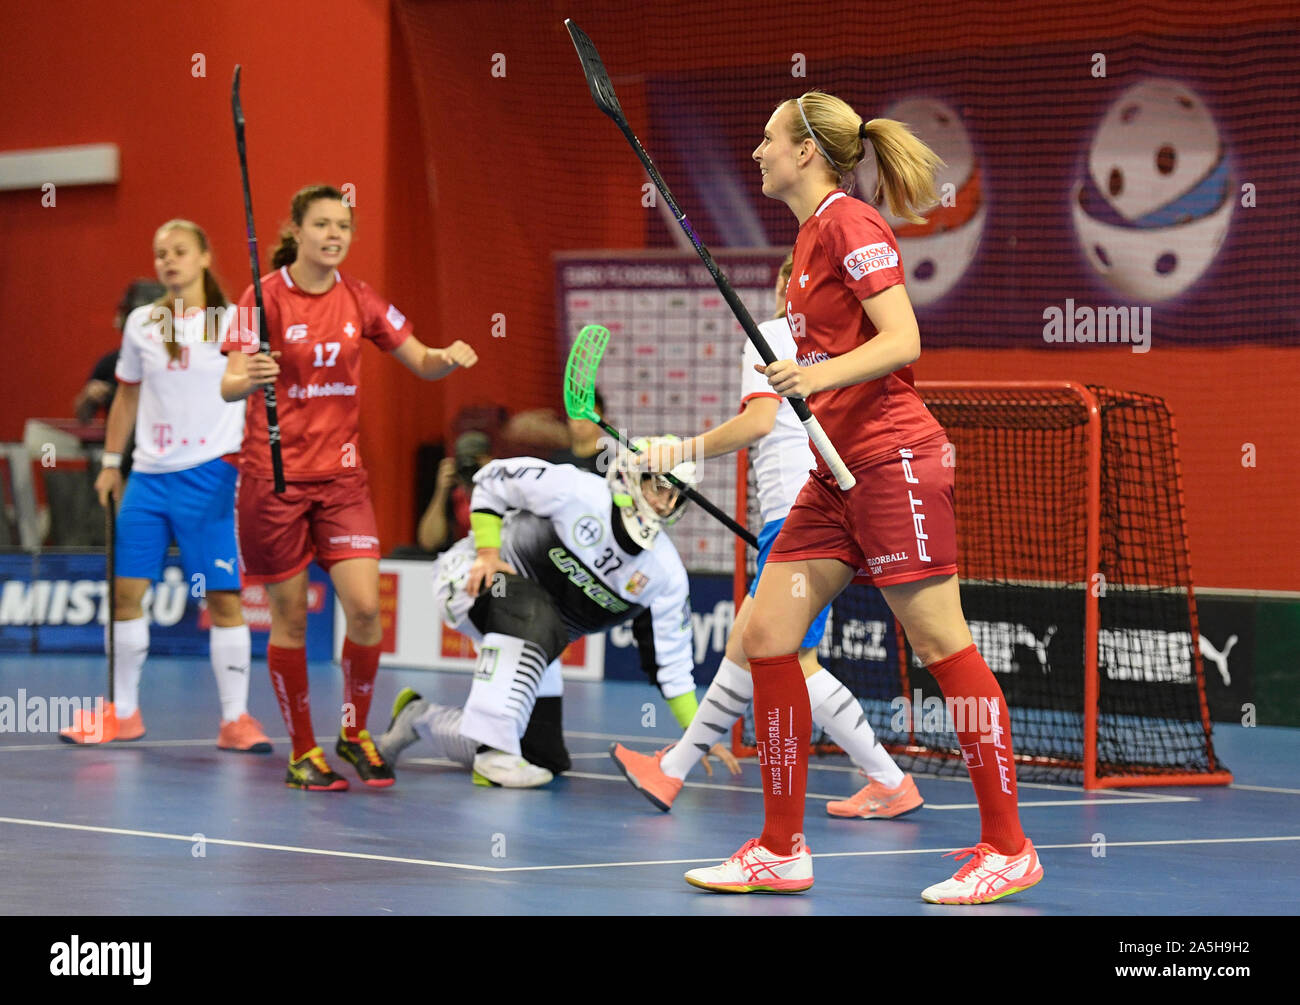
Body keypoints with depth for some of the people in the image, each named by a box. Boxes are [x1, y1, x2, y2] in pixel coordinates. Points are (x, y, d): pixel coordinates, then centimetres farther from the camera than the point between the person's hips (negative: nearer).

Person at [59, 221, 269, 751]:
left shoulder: (234, 322, 0)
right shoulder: (141, 324, 10)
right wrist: (111, 462, 18)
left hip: (209, 475, -4)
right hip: (149, 474, 4)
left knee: (222, 597, -7)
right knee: (126, 590, 2)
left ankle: (235, 718, 1)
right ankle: (123, 711, 15)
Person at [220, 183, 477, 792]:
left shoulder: (358, 300, 4)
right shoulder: (265, 297, -8)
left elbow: (421, 364, 9)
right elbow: (229, 386, -14)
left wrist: (448, 358, -14)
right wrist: (248, 379, -38)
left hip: (340, 475, 3)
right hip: (273, 477, -3)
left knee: (365, 606, -9)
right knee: (289, 617, 1)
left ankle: (354, 735, 12)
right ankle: (302, 752, 14)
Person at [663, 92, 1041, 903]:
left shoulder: (851, 224, -8)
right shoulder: (811, 234, 18)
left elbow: (903, 340, -17)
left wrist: (818, 374, -30)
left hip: (892, 459, -9)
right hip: (837, 472, 9)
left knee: (941, 641, -7)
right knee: (766, 635, 3)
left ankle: (1009, 848, -1)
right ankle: (781, 851, 8)